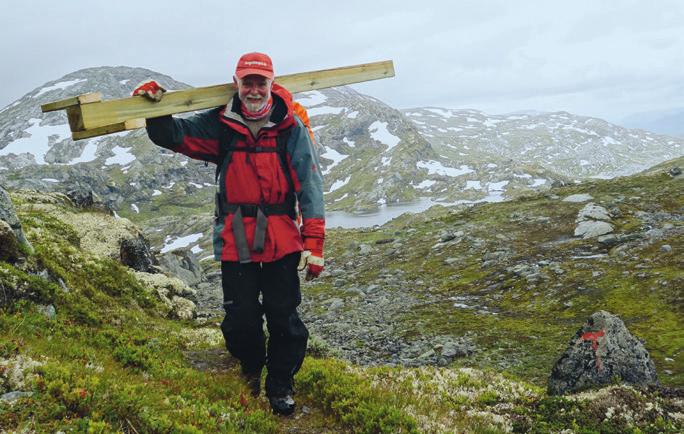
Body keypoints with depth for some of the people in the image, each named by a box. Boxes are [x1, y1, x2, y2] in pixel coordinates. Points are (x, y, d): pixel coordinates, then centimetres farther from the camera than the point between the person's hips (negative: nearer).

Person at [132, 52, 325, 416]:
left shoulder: (291, 127, -6)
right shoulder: (220, 125, 0)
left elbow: (310, 185, -8)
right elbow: (173, 136, 2)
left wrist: (313, 242, -13)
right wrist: (157, 109, -20)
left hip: (282, 239, -1)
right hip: (235, 240, 2)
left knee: (284, 317, 4)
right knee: (240, 320, 8)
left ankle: (280, 385, 27)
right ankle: (251, 370, 39)